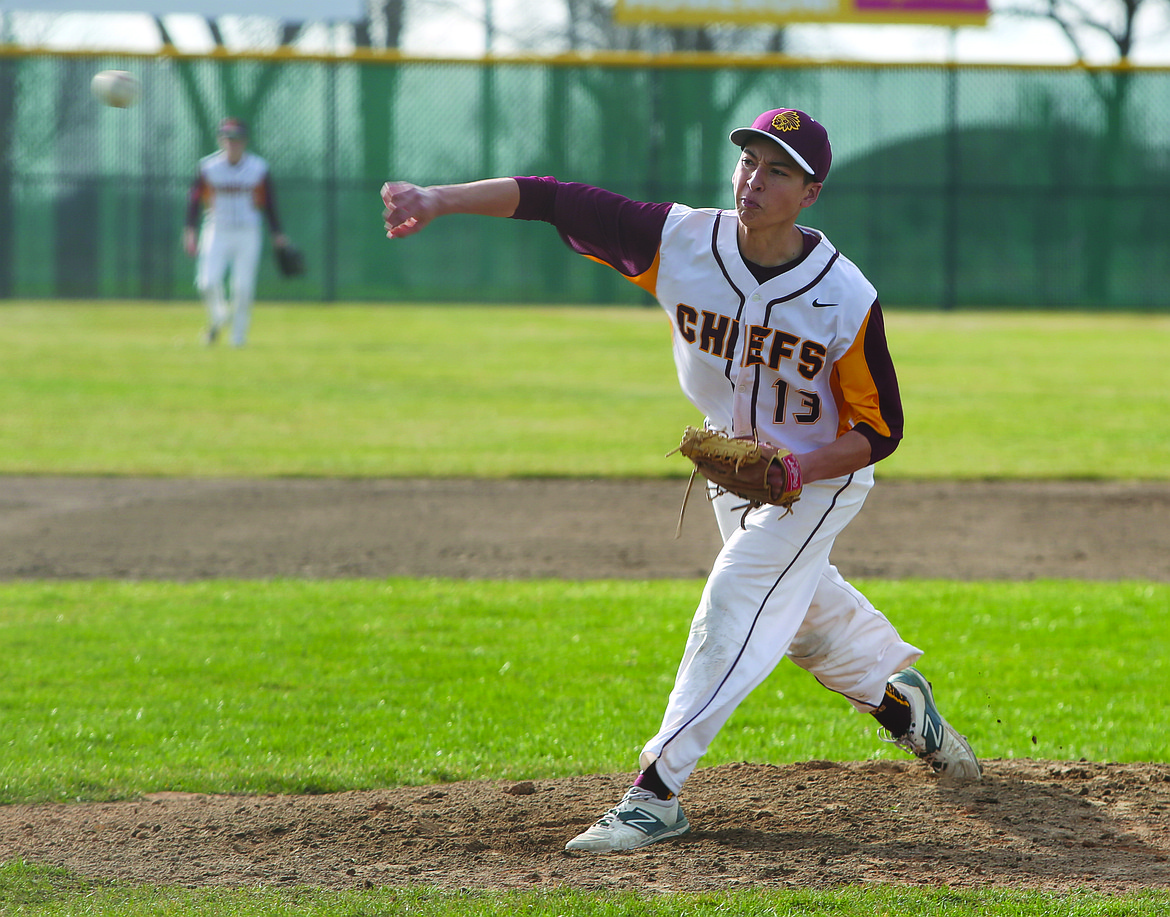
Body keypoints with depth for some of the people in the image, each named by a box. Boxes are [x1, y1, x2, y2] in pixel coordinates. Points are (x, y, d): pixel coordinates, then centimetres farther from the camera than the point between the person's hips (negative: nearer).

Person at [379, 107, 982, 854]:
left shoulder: (847, 300, -29)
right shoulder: (682, 243, -22)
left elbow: (880, 429, -18)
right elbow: (552, 200, -24)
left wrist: (794, 475, -34)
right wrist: (439, 199, -35)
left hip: (820, 476, -5)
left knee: (735, 604, -18)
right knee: (803, 607, 22)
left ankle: (657, 794, -18)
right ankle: (899, 696, 50)